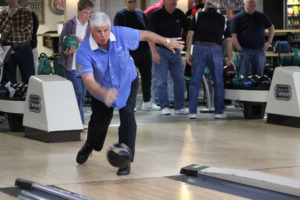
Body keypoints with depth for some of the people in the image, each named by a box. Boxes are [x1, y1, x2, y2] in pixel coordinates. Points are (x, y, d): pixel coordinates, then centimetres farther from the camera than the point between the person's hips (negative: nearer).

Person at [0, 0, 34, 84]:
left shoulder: (26, 12, 3)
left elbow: (28, 30, -6)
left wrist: (12, 32, -3)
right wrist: (9, 16, -14)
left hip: (24, 49, -1)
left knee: (29, 78, -2)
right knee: (9, 79, 5)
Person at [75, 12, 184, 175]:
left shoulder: (122, 34, -26)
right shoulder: (84, 51, -33)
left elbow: (144, 35, -6)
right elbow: (88, 80, -43)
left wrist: (166, 42, 6)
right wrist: (104, 94, -62)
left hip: (127, 84, 0)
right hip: (101, 89, 0)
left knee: (127, 116, -18)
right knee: (99, 121, 11)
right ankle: (90, 145, 49)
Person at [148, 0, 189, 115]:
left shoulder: (179, 14, 6)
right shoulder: (156, 15, -6)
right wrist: (154, 51, -21)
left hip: (175, 51, 4)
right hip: (161, 51, -4)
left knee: (180, 80, 3)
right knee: (162, 81, -2)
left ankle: (180, 107, 10)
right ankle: (164, 107, 5)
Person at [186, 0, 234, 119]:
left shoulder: (198, 16, 8)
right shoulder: (223, 20, 13)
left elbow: (190, 34, 0)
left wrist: (188, 52, 3)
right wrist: (230, 58, 15)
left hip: (199, 48, -1)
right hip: (216, 50, 1)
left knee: (195, 81, 3)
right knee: (218, 83, 8)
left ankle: (192, 111, -1)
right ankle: (219, 112, 7)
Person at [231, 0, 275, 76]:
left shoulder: (261, 16, 9)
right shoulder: (238, 18, 0)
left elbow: (271, 27, 22)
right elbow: (234, 36, -2)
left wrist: (269, 42, 10)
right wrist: (240, 49, -9)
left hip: (260, 51, 3)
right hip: (245, 51, -3)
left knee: (259, 76, 6)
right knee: (243, 76, -4)